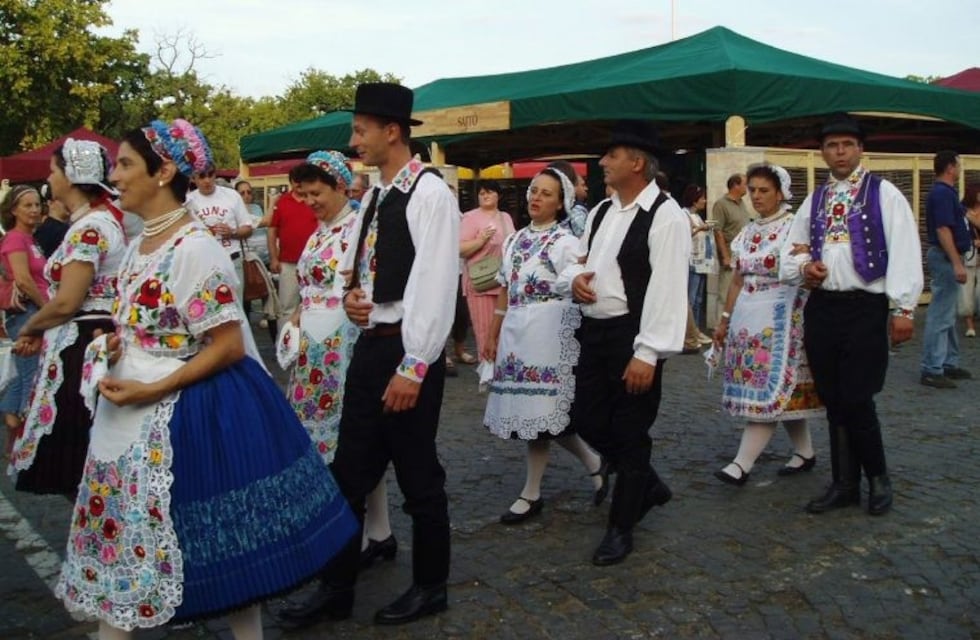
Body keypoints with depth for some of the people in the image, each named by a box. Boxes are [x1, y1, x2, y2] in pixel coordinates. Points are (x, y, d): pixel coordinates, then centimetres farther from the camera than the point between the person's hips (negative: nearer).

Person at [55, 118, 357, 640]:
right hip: (130, 414, 9)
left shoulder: (195, 248, -17)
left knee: (219, 545, 4)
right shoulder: (139, 245, 9)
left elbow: (229, 346, -19)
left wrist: (150, 392, -21)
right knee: (118, 533, 15)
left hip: (185, 414, -9)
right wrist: (111, 347, 0)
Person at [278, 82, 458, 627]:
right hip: (370, 344, 8)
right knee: (350, 472, 12)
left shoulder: (430, 193, -14)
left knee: (419, 477, 6)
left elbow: (435, 286, -20)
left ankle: (430, 587, 25)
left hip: (409, 351, -8)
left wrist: (414, 368, -21)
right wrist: (353, 295, -1)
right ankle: (337, 589, 25)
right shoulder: (377, 196, 12)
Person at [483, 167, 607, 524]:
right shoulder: (515, 240, 14)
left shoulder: (566, 243, -4)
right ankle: (594, 463, 23)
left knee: (537, 410, -4)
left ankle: (531, 493, 12)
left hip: (549, 332, -7)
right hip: (515, 332, 7)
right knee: (531, 410, 7)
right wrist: (493, 335, 16)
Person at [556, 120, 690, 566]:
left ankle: (621, 527, 20)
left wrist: (647, 353, -23)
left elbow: (666, 288, -19)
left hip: (631, 336, -8)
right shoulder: (601, 212, 13)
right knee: (588, 422, 13)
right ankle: (647, 485, 37)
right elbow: (575, 261, 23)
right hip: (594, 332, 8)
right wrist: (572, 278, -3)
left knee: (629, 433, 4)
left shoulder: (665, 215, -13)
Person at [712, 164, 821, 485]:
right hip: (747, 316, 7)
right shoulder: (748, 232, 14)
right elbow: (738, 280, 18)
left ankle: (742, 464, -12)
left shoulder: (794, 227, -6)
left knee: (769, 389, -9)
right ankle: (805, 452, 24)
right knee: (781, 391, 11)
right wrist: (724, 318, 17)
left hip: (781, 318, -7)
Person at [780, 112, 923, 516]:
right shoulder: (814, 201, 14)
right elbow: (790, 252, 20)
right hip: (820, 308, 5)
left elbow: (903, 252, -7)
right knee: (833, 402, 10)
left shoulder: (884, 194, -1)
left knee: (857, 401, -6)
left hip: (865, 308, -5)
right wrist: (803, 267, -3)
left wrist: (904, 308, -13)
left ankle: (878, 478, 17)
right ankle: (844, 484, 23)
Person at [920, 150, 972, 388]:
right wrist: (957, 263, -28)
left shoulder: (944, 192, 15)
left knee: (947, 315, 16)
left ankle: (950, 363, 24)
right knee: (940, 316, -9)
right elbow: (942, 230, -25)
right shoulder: (943, 193, -17)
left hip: (947, 257, 11)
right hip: (946, 257, -11)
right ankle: (932, 370, -7)